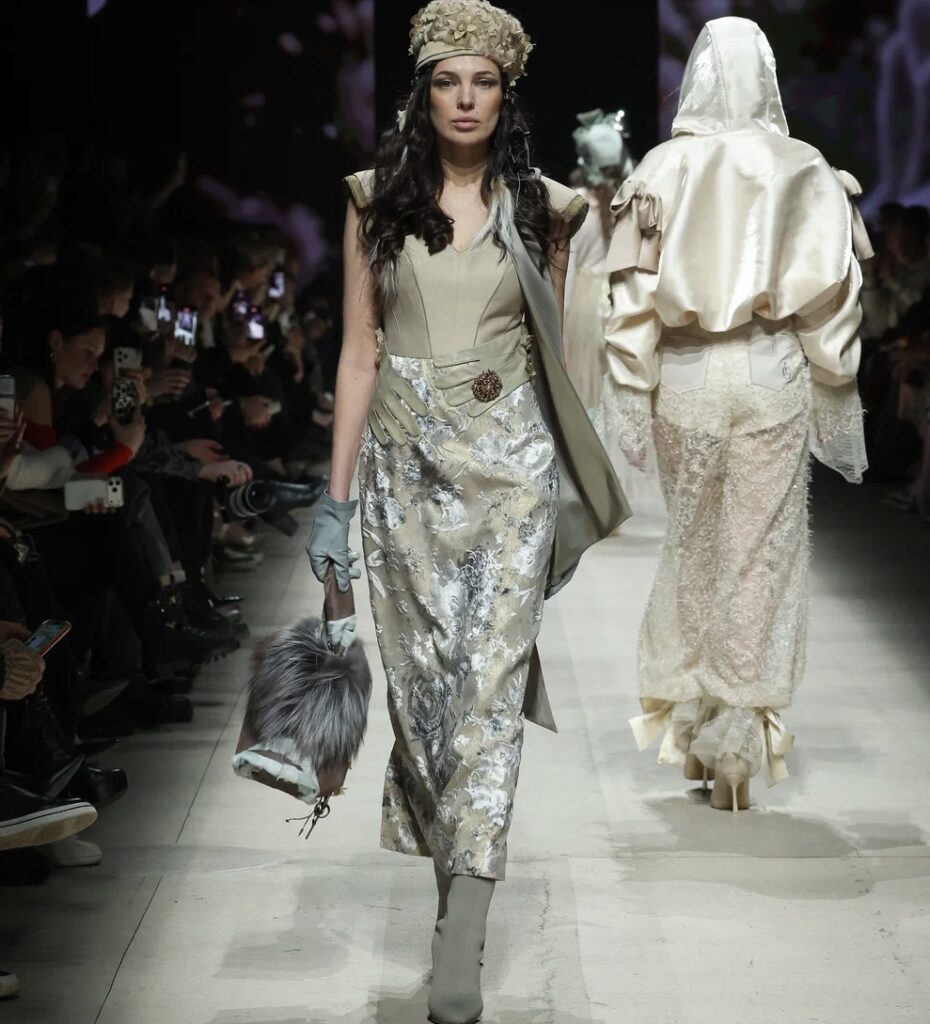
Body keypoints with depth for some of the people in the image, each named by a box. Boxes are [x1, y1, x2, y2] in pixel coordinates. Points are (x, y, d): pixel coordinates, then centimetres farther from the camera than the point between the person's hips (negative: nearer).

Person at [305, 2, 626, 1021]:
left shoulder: (539, 209, 5)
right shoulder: (378, 201, 5)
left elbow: (550, 351, 13)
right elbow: (359, 352, 4)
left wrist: (564, 477, 13)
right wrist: (337, 496, -1)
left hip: (509, 463, -1)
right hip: (406, 463, 1)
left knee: (490, 682, -9)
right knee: (419, 676, 5)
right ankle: (449, 855, 26)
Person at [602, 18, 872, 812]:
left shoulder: (662, 169, -2)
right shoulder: (805, 173, -3)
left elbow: (635, 297, -4)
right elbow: (830, 298, -3)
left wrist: (634, 402, 2)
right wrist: (836, 403, 5)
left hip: (684, 376, 1)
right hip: (772, 375, -1)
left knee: (692, 547, 18)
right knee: (759, 556, 6)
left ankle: (688, 724, 25)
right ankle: (736, 742, 8)